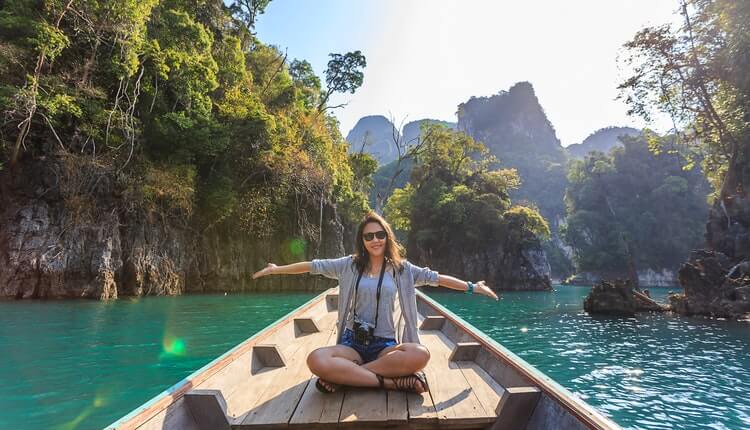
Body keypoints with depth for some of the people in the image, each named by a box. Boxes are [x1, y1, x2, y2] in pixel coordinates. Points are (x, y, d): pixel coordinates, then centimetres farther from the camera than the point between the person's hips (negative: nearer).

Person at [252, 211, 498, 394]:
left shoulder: (400, 268, 5)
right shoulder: (350, 265, 5)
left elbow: (435, 278, 5)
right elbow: (313, 266, 9)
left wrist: (472, 287, 3)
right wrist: (276, 269, 12)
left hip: (385, 345, 1)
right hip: (352, 343, 0)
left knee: (420, 355, -33)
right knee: (316, 360, -32)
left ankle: (343, 376, -20)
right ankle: (392, 382, -24)